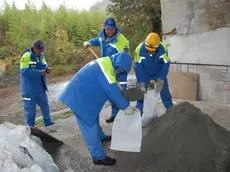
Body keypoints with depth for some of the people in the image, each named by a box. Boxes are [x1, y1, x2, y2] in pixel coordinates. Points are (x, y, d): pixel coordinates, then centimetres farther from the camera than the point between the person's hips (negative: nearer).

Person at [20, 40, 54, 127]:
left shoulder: (41, 55, 6)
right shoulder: (26, 56, -15)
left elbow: (44, 66, 12)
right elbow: (24, 71, -22)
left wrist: (46, 70, -12)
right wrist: (39, 72, -28)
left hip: (40, 87, 7)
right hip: (29, 88, -6)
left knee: (44, 104, 15)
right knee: (30, 108, 3)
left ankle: (48, 122, 30)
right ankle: (29, 126, 19)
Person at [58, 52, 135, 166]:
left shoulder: (106, 63, 12)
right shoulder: (107, 66, -20)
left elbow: (111, 87, 18)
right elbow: (112, 90, -24)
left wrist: (122, 103, 17)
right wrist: (126, 107, -14)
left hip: (83, 94, 11)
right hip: (79, 97, -11)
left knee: (93, 117, 28)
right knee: (89, 125, -3)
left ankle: (101, 137, 51)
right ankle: (98, 157, 9)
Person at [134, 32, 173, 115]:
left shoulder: (163, 48, -31)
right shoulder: (139, 49, -32)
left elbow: (165, 64, -23)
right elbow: (138, 67, -27)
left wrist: (160, 80, -27)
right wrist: (141, 84, -29)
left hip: (159, 73, 1)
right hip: (145, 74, 0)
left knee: (165, 92, 0)